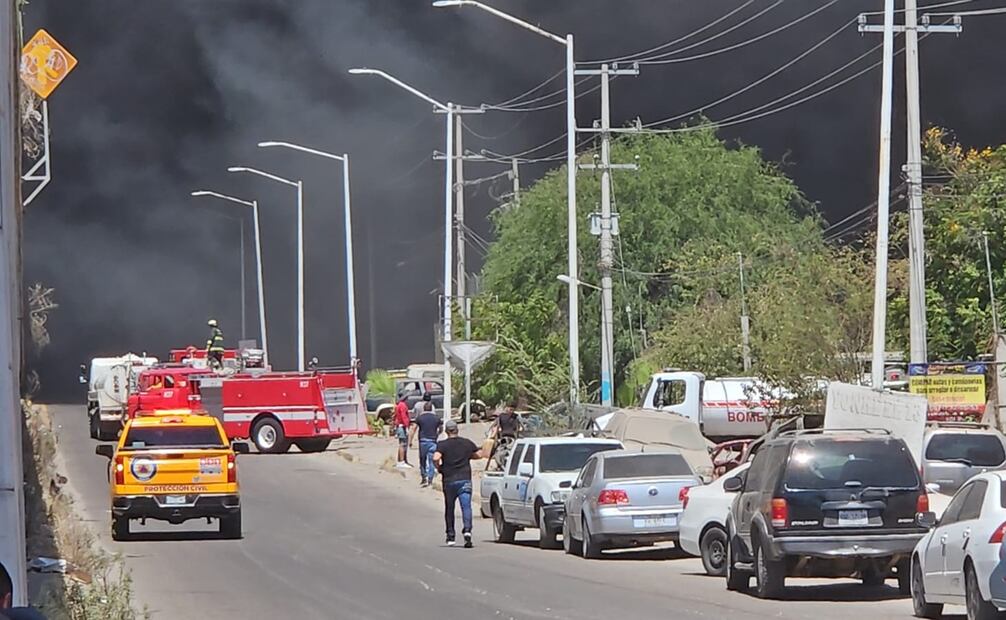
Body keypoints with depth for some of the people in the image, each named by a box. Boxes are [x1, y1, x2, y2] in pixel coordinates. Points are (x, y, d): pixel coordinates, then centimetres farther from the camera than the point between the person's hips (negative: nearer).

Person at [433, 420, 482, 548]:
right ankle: (467, 530, -30)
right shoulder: (467, 443, 7)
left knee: (449, 509, 13)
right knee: (466, 506, -8)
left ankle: (450, 536, 18)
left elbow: (436, 458, -17)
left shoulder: (443, 445, -2)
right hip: (465, 479, 1)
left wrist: (439, 467, 2)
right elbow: (479, 454, 15)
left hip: (449, 481, -1)